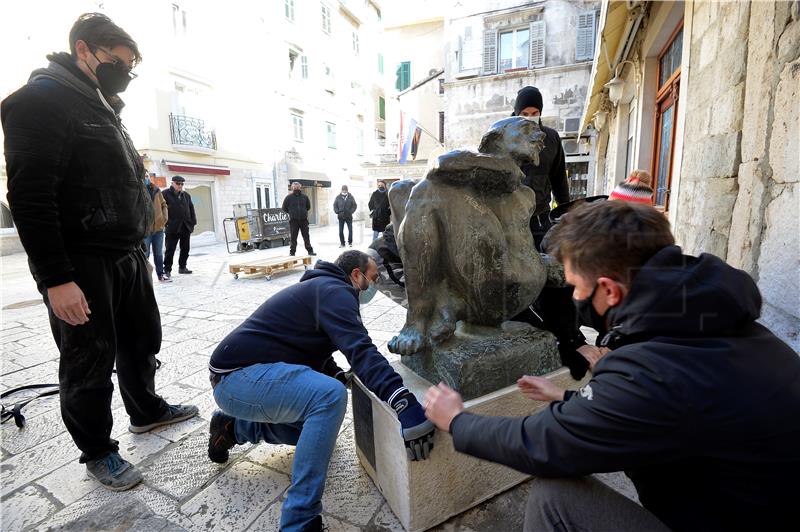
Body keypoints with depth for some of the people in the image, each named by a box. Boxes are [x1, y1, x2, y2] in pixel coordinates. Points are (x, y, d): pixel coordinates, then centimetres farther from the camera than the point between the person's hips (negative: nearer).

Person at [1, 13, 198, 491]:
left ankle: (147, 410, 40)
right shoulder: (42, 99, -10)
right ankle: (98, 451, 24)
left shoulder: (103, 109, 18)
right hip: (80, 263, -9)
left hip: (126, 255, 9)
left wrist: (137, 249, 18)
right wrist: (55, 277, -24)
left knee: (143, 340, 19)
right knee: (90, 362, 5)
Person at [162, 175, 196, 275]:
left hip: (186, 226, 5)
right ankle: (167, 270, 4)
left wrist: (193, 222, 7)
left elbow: (191, 209, 15)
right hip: (173, 227, -5)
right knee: (170, 249, -2)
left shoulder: (186, 195, 15)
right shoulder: (166, 194, -1)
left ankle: (182, 267, 22)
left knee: (185, 249, 10)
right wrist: (165, 222, -12)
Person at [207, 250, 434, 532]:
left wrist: (343, 377, 6)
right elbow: (360, 350, -31)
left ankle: (233, 428, 27)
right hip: (238, 377, -11)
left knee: (320, 427, 20)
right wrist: (405, 402, -39)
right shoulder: (334, 290, -14)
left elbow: (316, 354, 23)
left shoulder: (321, 287, 18)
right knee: (329, 395, -32)